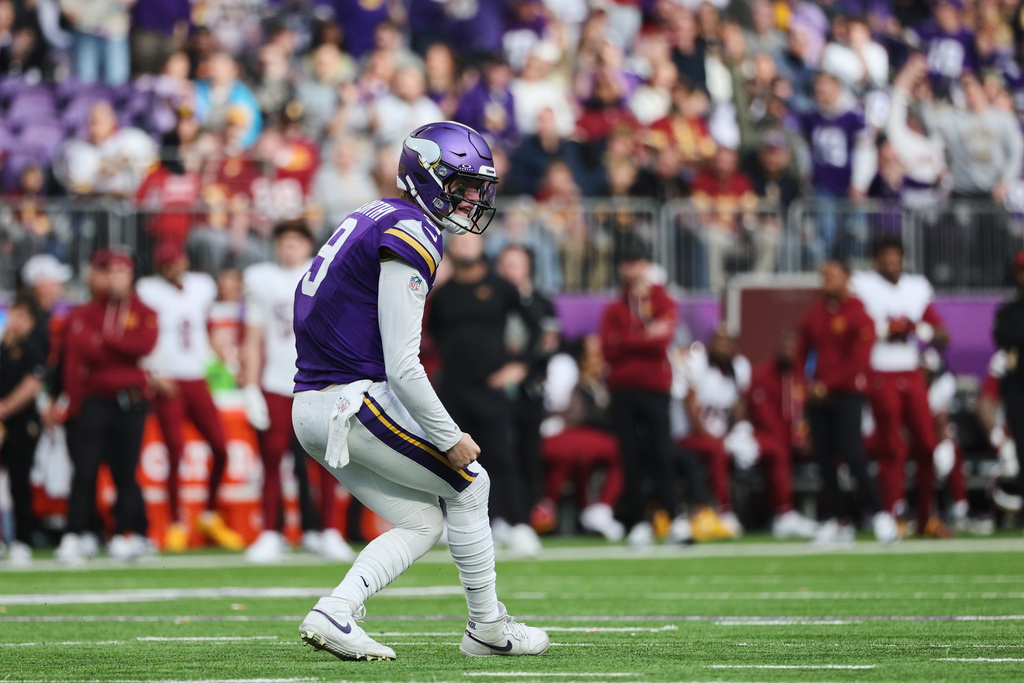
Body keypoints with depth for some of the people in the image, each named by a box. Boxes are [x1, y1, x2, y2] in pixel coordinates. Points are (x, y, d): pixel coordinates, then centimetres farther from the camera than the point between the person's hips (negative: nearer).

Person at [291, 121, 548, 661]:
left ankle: (334, 615, 0)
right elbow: (402, 368, -19)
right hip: (357, 400, -9)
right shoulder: (411, 238, -14)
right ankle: (487, 627, 15)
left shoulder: (374, 221, 17)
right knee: (468, 486, 7)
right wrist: (451, 440, -10)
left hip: (312, 409, 9)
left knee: (421, 522, 14)